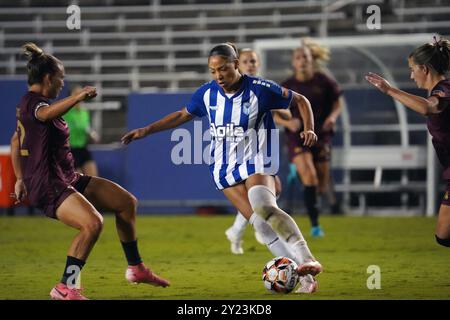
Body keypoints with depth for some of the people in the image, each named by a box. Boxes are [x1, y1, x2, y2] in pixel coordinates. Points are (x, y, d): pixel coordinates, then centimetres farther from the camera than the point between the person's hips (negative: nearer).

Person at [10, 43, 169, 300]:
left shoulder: (29, 103, 16)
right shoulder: (33, 103, -16)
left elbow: (16, 141, 28)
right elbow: (47, 114, -42)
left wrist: (20, 179, 31)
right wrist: (78, 98, -55)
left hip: (67, 179, 11)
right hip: (47, 185, -11)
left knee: (127, 202, 9)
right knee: (93, 223, -31)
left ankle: (136, 268, 22)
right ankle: (65, 288, -20)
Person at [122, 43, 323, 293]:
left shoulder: (259, 89, -12)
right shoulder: (207, 93, 1)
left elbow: (300, 101, 0)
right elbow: (182, 116, 19)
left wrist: (309, 129, -16)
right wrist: (146, 130, 15)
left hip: (257, 162, -4)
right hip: (226, 170, 4)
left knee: (264, 207, -33)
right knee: (259, 222, -11)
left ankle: (308, 260, -33)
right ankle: (306, 277, -12)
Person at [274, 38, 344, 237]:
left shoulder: (323, 82, -3)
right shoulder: (287, 86, -3)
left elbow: (337, 103, 10)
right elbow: (275, 114, 3)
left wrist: (333, 116, -11)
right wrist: (288, 122, -17)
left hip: (321, 136, 1)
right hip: (297, 136, -1)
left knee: (322, 186, 4)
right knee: (308, 176, -22)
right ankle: (314, 224, -16)